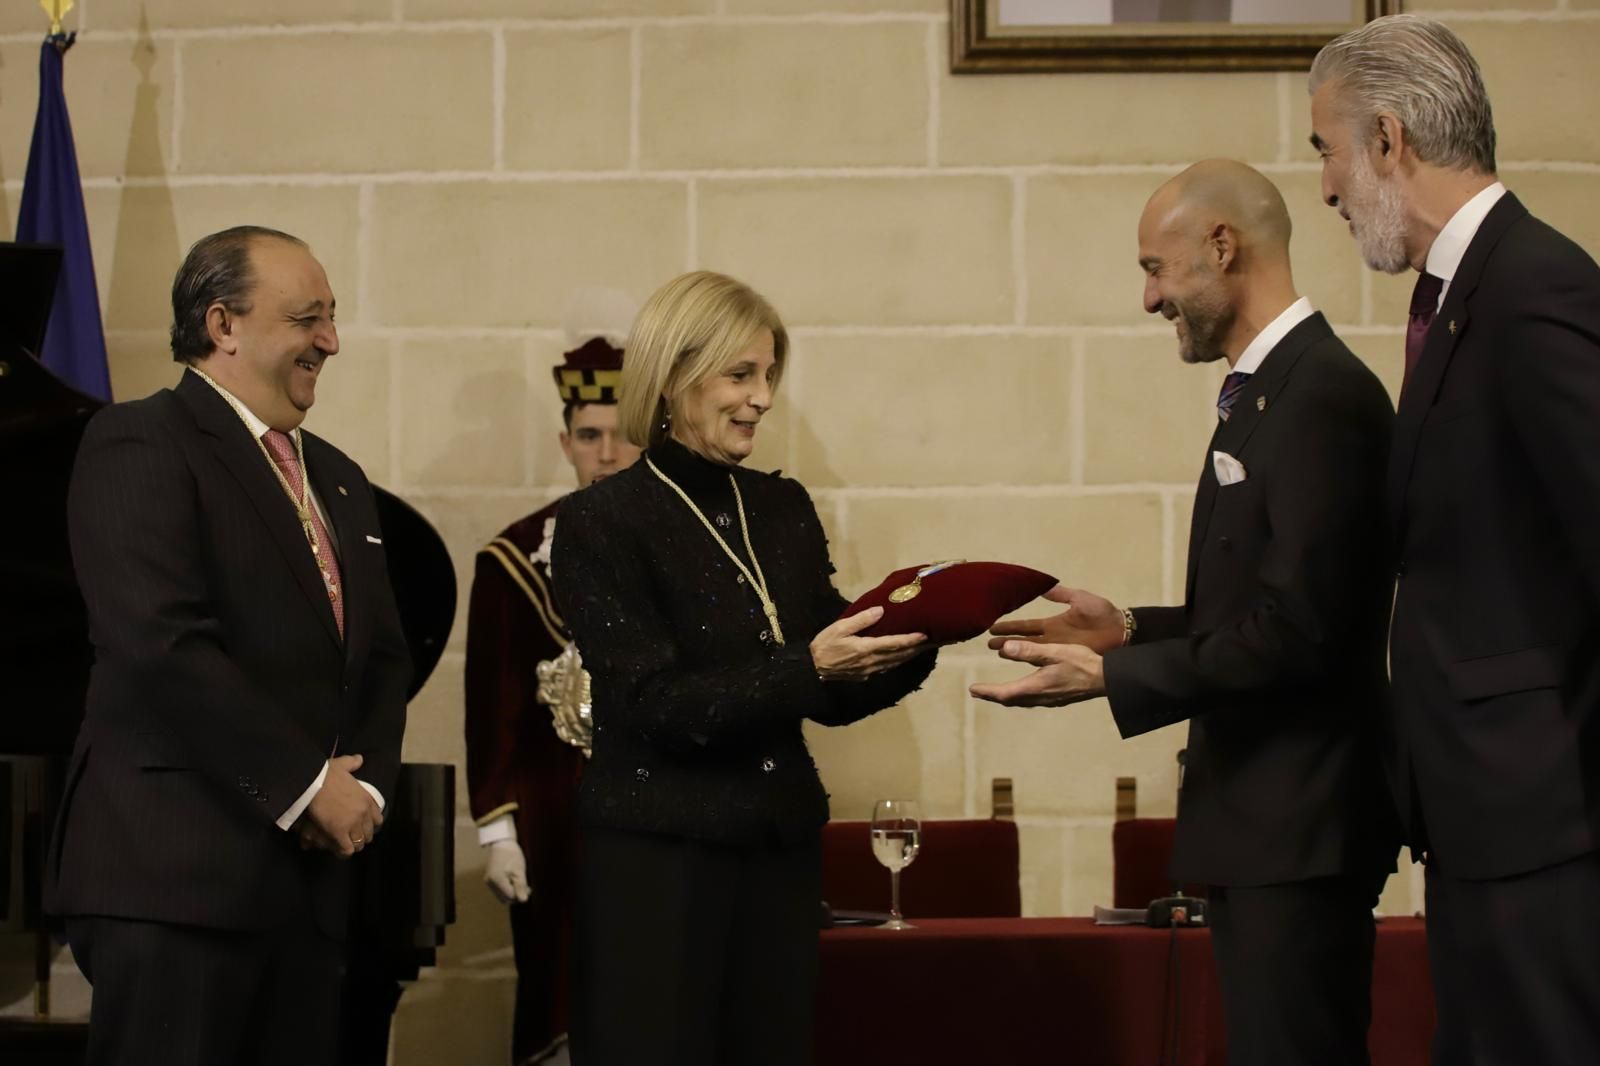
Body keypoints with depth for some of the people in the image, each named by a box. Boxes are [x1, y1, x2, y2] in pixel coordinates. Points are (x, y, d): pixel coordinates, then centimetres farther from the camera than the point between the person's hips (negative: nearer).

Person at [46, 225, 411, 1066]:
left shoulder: (335, 479, 20)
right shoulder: (139, 445, -6)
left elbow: (383, 656, 21)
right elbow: (162, 644, -17)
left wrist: (366, 785, 1)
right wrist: (307, 786, -13)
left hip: (307, 875, 8)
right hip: (174, 874, -7)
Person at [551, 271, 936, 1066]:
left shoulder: (784, 509, 9)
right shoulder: (602, 523, -7)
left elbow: (833, 700, 10)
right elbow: (654, 705, -15)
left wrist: (907, 648, -9)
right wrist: (806, 667, -24)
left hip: (782, 850, 5)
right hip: (656, 859, -5)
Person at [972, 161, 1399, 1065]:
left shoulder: (1324, 396, -17)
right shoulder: (1269, 388, 15)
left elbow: (1296, 632, -22)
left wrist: (1109, 677, -17)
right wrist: (1131, 630, 8)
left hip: (1297, 828, -10)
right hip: (1258, 821, 10)